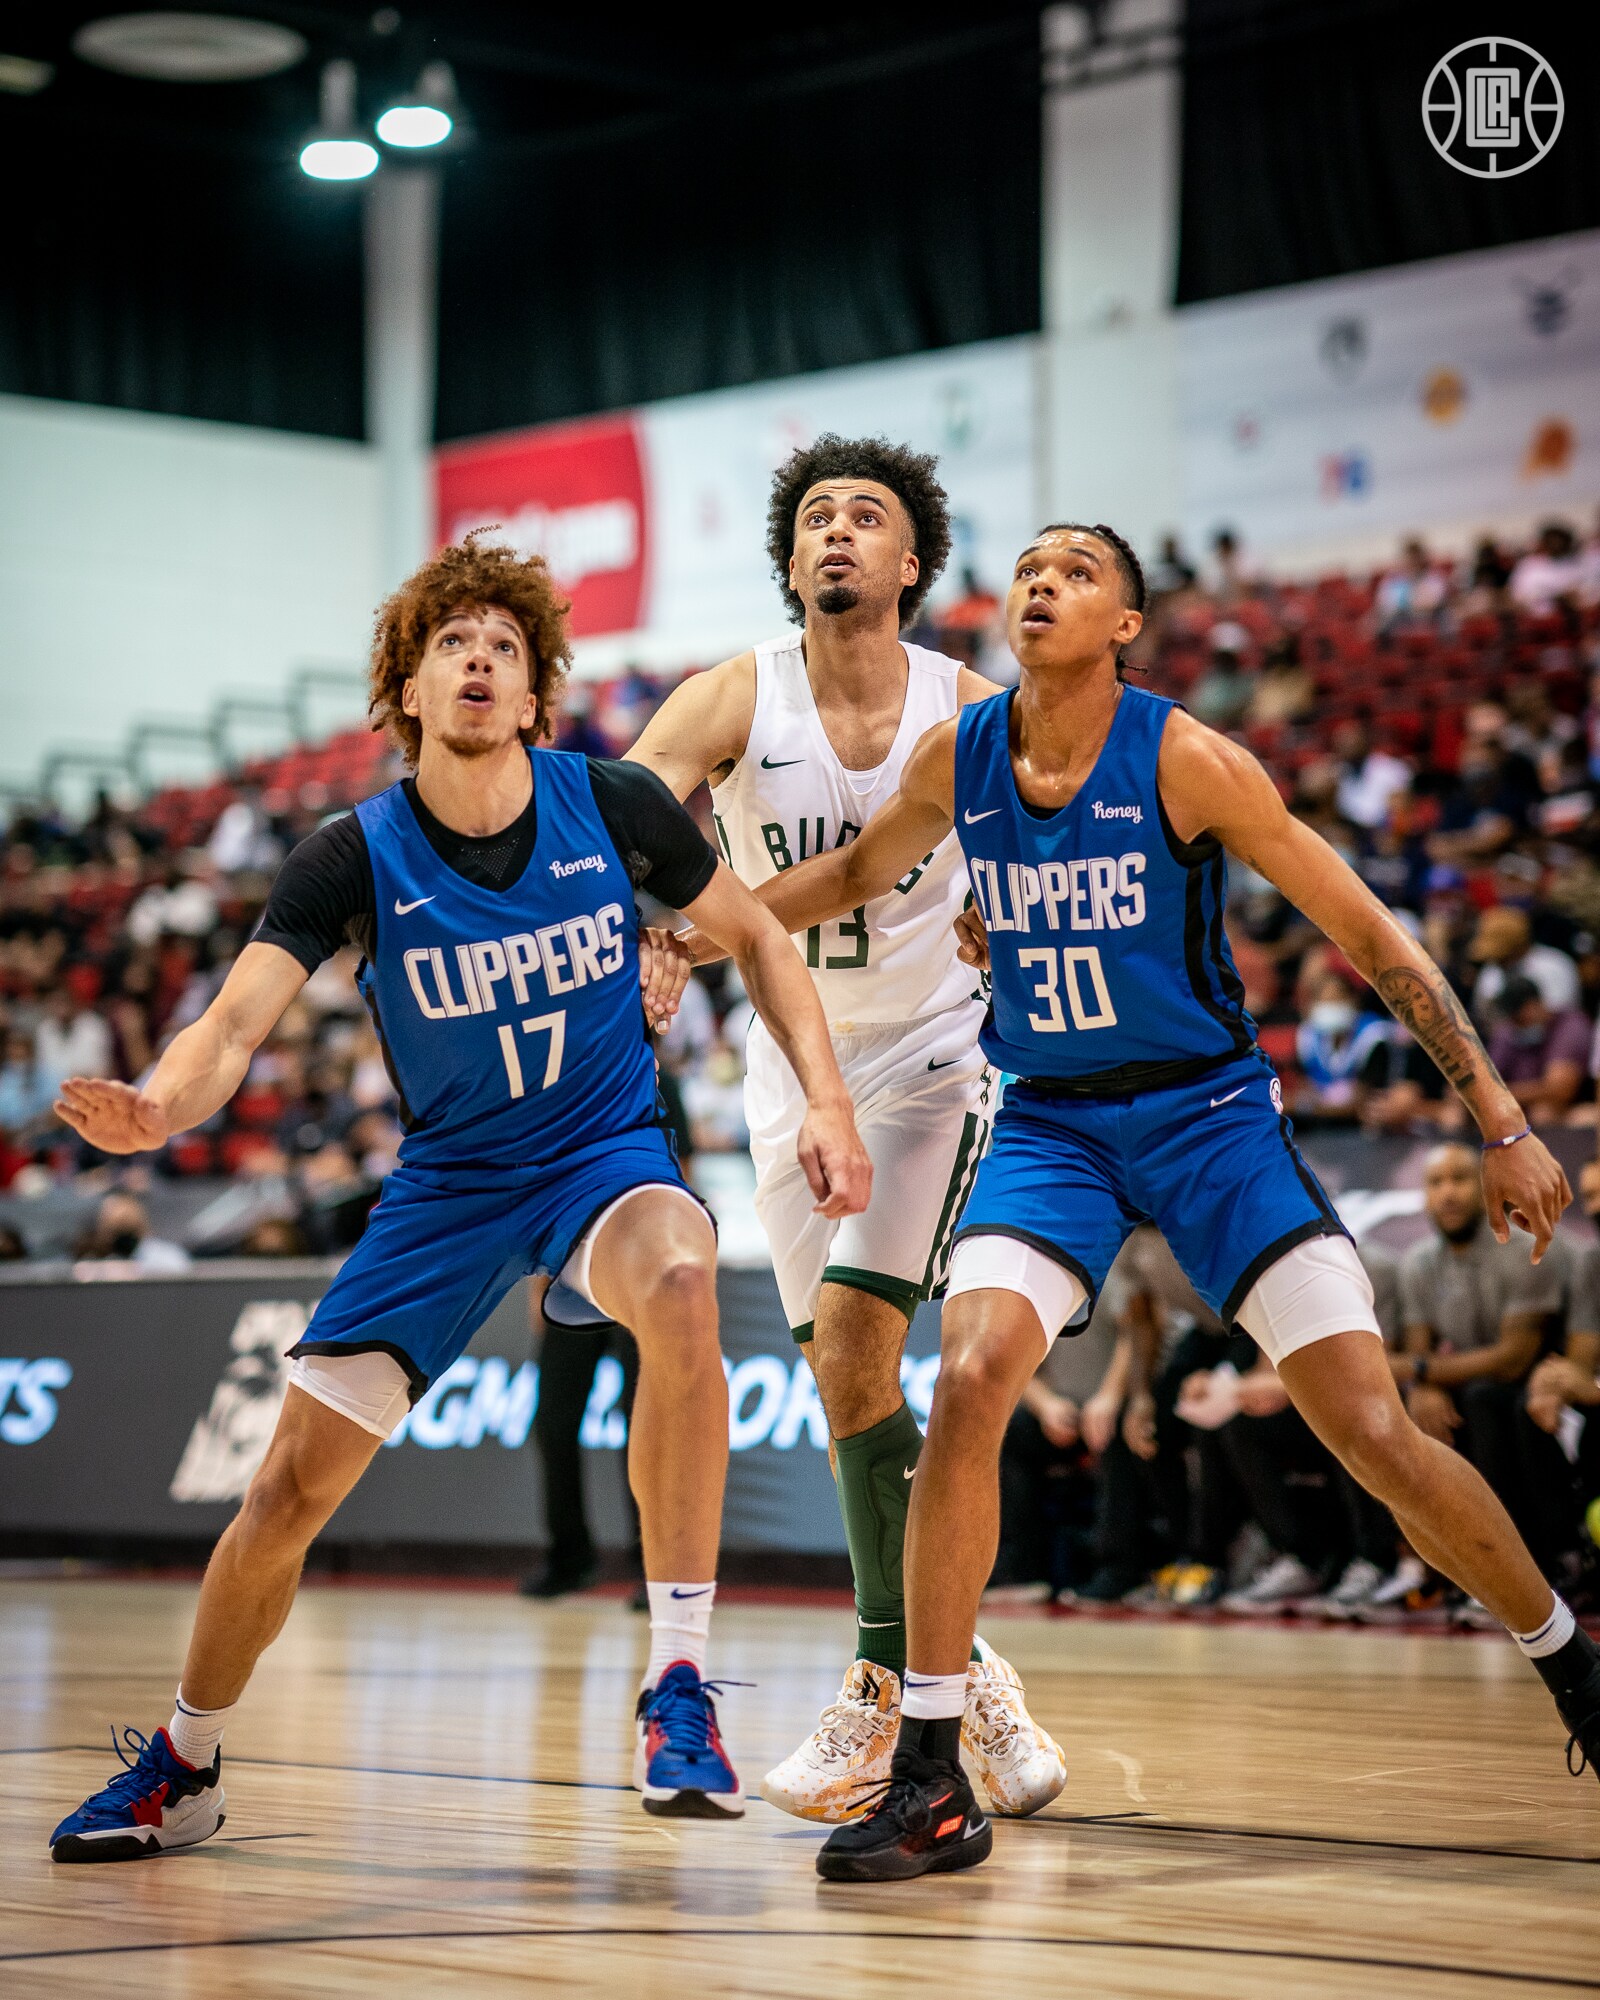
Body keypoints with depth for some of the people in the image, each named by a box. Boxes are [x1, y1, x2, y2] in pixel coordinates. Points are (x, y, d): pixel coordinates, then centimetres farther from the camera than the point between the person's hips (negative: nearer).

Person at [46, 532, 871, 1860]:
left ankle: (678, 1693, -31)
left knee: (683, 1287, -38)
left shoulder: (613, 804, -12)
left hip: (607, 1154, -1)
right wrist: (154, 1110, -45)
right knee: (291, 1487, -1)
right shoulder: (353, 859, -13)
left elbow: (755, 934, 4)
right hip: (449, 1183, 1)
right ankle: (183, 1767, 26)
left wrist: (826, 1099, -8)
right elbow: (233, 1027, -22)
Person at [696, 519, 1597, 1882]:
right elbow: (858, 872, 19)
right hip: (1049, 1120, 3)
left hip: (1209, 1110, -3)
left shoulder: (1185, 761, -15)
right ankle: (930, 1784, -12)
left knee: (1375, 1433, -10)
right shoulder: (957, 758, -3)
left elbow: (1374, 941, -10)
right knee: (968, 1385, -20)